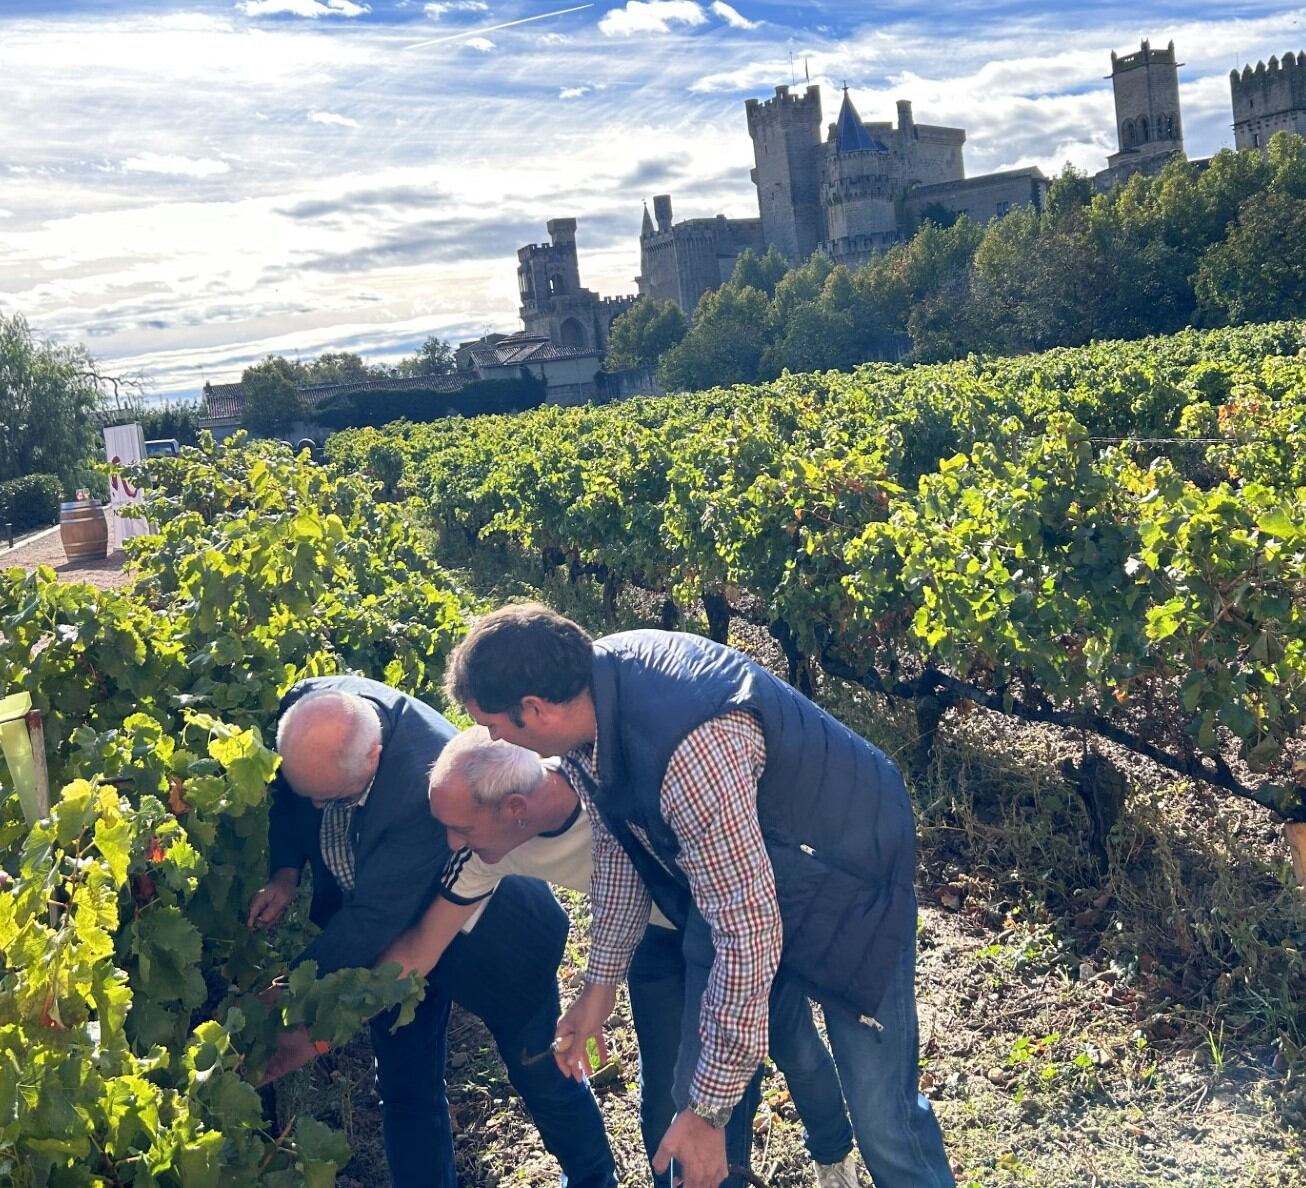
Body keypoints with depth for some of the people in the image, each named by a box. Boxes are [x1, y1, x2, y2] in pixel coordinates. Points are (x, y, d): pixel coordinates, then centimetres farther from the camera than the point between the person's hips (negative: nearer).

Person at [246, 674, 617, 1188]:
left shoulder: (430, 785, -42)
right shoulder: (308, 709, -23)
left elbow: (372, 919, -35)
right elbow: (287, 796, 0)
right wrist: (285, 874, -15)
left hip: (488, 931, -5)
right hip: (395, 933, 5)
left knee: (540, 1073, 14)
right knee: (405, 1088, 12)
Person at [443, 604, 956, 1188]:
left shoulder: (691, 752, -39)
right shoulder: (587, 693, -13)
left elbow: (748, 934, -32)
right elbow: (616, 839, 4)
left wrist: (708, 1110, -23)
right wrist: (600, 985, 10)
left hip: (844, 867, -7)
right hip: (724, 869, 7)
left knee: (881, 1116, -4)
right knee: (696, 1086, 9)